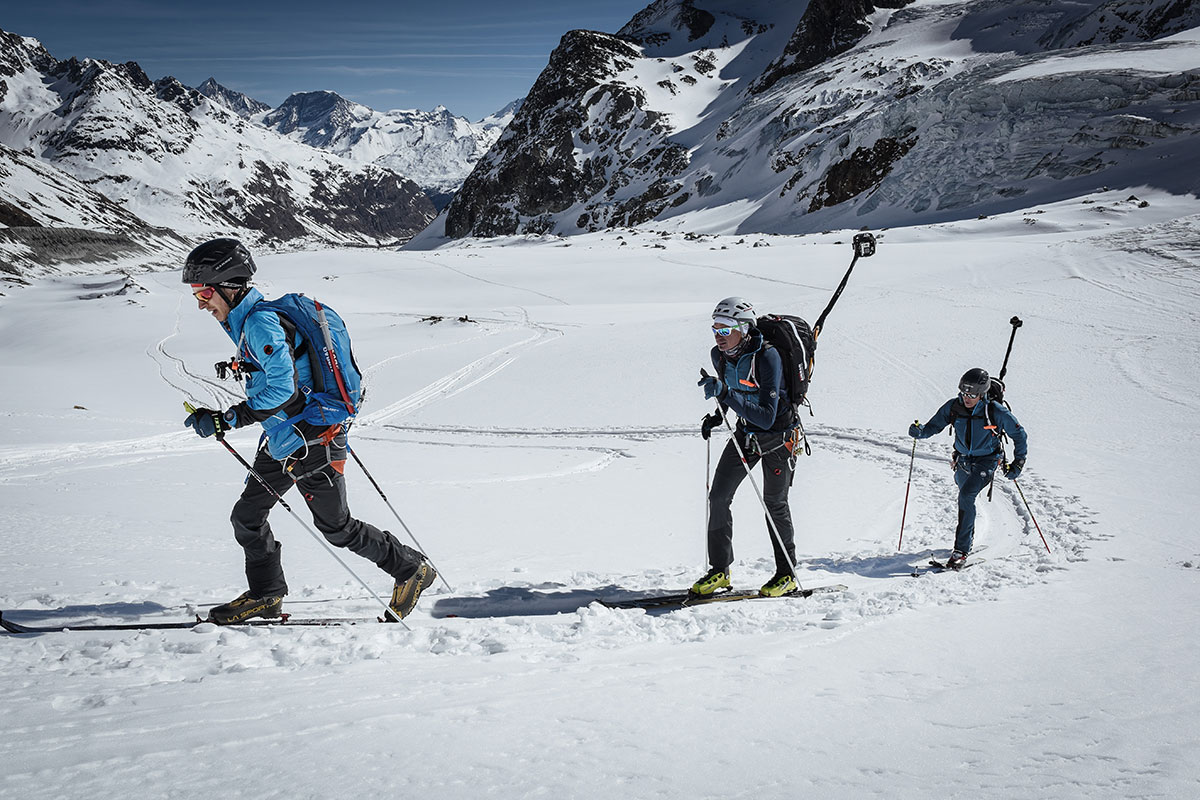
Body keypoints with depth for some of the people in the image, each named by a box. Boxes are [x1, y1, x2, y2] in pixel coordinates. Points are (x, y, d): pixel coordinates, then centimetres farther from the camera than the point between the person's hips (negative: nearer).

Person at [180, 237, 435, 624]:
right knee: (247, 516, 11)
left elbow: (282, 392, -28)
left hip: (309, 441, -10)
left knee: (336, 527, 3)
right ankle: (265, 595, 25)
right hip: (281, 441, 10)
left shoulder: (261, 322, -23)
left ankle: (411, 570, 18)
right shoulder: (243, 321, 8)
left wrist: (223, 421, -25)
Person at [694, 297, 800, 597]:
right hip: (745, 431, 6)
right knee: (718, 496, -2)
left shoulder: (767, 357, -29)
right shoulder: (719, 355, -7)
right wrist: (717, 416, 2)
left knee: (774, 503, -2)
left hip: (777, 434, -6)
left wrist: (726, 394, -43)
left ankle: (787, 575, 15)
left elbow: (767, 417, -35)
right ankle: (720, 570, 8)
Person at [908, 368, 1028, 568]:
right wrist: (920, 432, -26)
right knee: (965, 497, 24)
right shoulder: (953, 407, -12)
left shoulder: (996, 412, -20)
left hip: (986, 462, -5)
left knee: (966, 496, -26)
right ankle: (969, 536, 51)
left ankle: (962, 550, -23)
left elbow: (1019, 435, -6)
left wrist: (1018, 462, -10)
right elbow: (934, 426, -4)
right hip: (963, 460, 5)